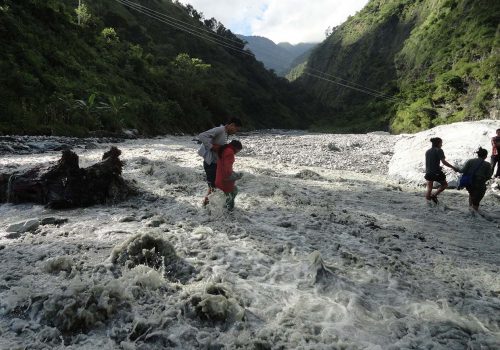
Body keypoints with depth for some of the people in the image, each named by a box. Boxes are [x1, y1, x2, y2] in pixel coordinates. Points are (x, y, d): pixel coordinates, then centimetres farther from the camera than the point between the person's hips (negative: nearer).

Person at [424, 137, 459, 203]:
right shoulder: (439, 150, -8)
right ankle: (434, 195, 2)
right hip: (436, 173, -5)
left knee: (429, 189, 9)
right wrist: (453, 168, -7)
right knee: (445, 184, 18)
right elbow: (444, 162, -15)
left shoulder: (427, 151, 12)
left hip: (428, 173, 5)